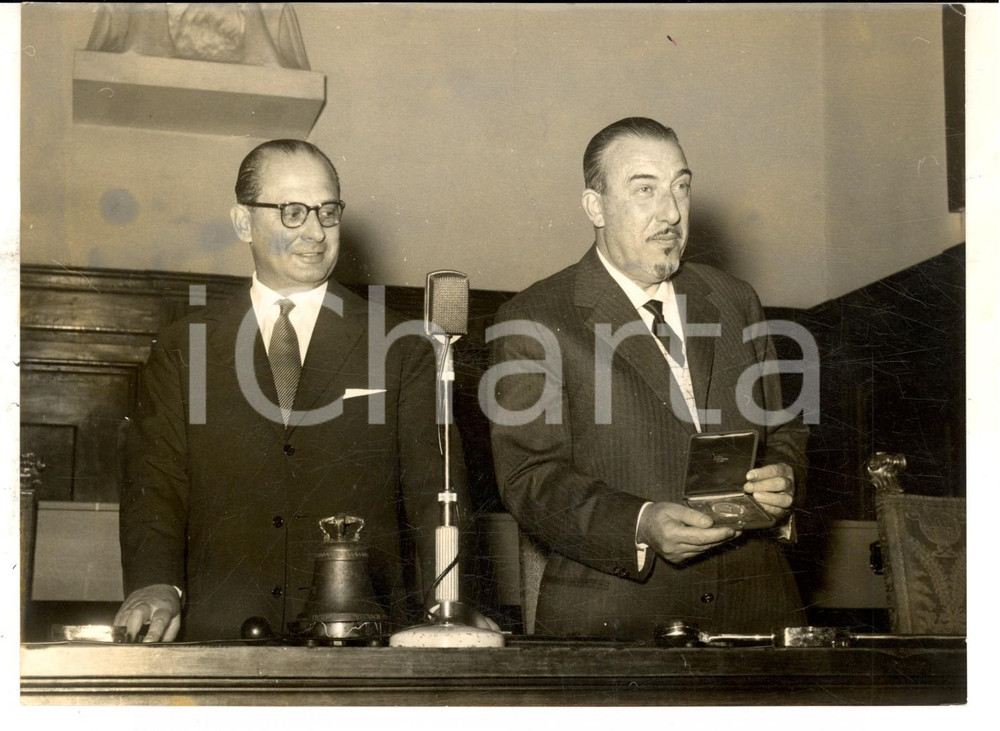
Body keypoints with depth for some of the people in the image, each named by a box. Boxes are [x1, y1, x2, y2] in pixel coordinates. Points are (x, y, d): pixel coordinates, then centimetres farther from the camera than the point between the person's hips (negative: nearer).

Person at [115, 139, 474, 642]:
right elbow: (155, 487, 11)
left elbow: (434, 493, 8)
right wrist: (155, 586, -9)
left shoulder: (401, 349, 13)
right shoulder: (182, 351, 16)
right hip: (219, 636, 0)